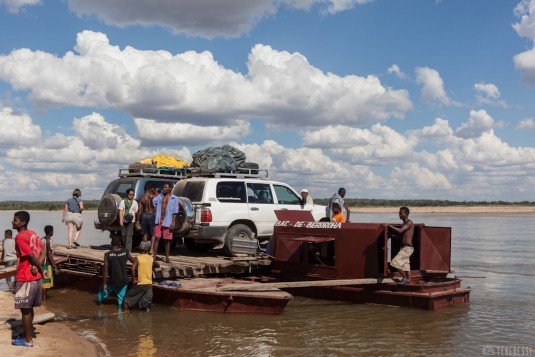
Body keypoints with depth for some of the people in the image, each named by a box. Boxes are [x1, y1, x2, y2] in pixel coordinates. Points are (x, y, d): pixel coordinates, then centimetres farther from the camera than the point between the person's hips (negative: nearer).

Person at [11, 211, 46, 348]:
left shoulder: (20, 237, -16)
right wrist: (37, 267, -9)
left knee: (25, 309, 1)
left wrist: (42, 270, -7)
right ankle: (27, 335, 26)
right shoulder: (33, 234, 11)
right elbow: (42, 253, 6)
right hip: (35, 277, 8)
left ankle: (27, 340, 7)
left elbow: (31, 256, -19)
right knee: (29, 308, 16)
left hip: (25, 278, -8)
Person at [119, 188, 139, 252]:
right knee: (123, 235, 7)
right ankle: (124, 248, 25)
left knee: (129, 235, -9)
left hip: (131, 221, -1)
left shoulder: (134, 202, 8)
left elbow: (136, 212, 6)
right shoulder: (122, 202, 7)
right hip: (123, 221, 1)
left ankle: (128, 250, -10)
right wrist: (120, 220, -10)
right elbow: (120, 211, 0)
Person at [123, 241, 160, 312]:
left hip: (140, 284, -4)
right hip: (149, 284, 4)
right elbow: (158, 266, 25)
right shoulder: (151, 258, 6)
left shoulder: (138, 258, -6)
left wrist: (133, 280, -11)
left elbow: (133, 269, -21)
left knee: (127, 299, 8)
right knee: (146, 305, 9)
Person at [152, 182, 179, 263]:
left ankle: (167, 257, 11)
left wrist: (173, 222, -10)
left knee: (167, 240, 3)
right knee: (156, 238, -2)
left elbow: (175, 212, -3)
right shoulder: (160, 196, 12)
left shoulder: (174, 198, 1)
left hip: (167, 221, -2)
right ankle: (154, 256, 2)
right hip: (159, 220, 2)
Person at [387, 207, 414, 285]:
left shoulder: (409, 223, -13)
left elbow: (400, 231, -26)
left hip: (407, 248, -10)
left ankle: (405, 278, -3)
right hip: (404, 248, 10)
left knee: (395, 262, -13)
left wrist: (389, 226, -19)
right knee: (405, 264, 11)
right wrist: (392, 236, 10)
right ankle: (408, 280, 15)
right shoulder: (404, 224, 16)